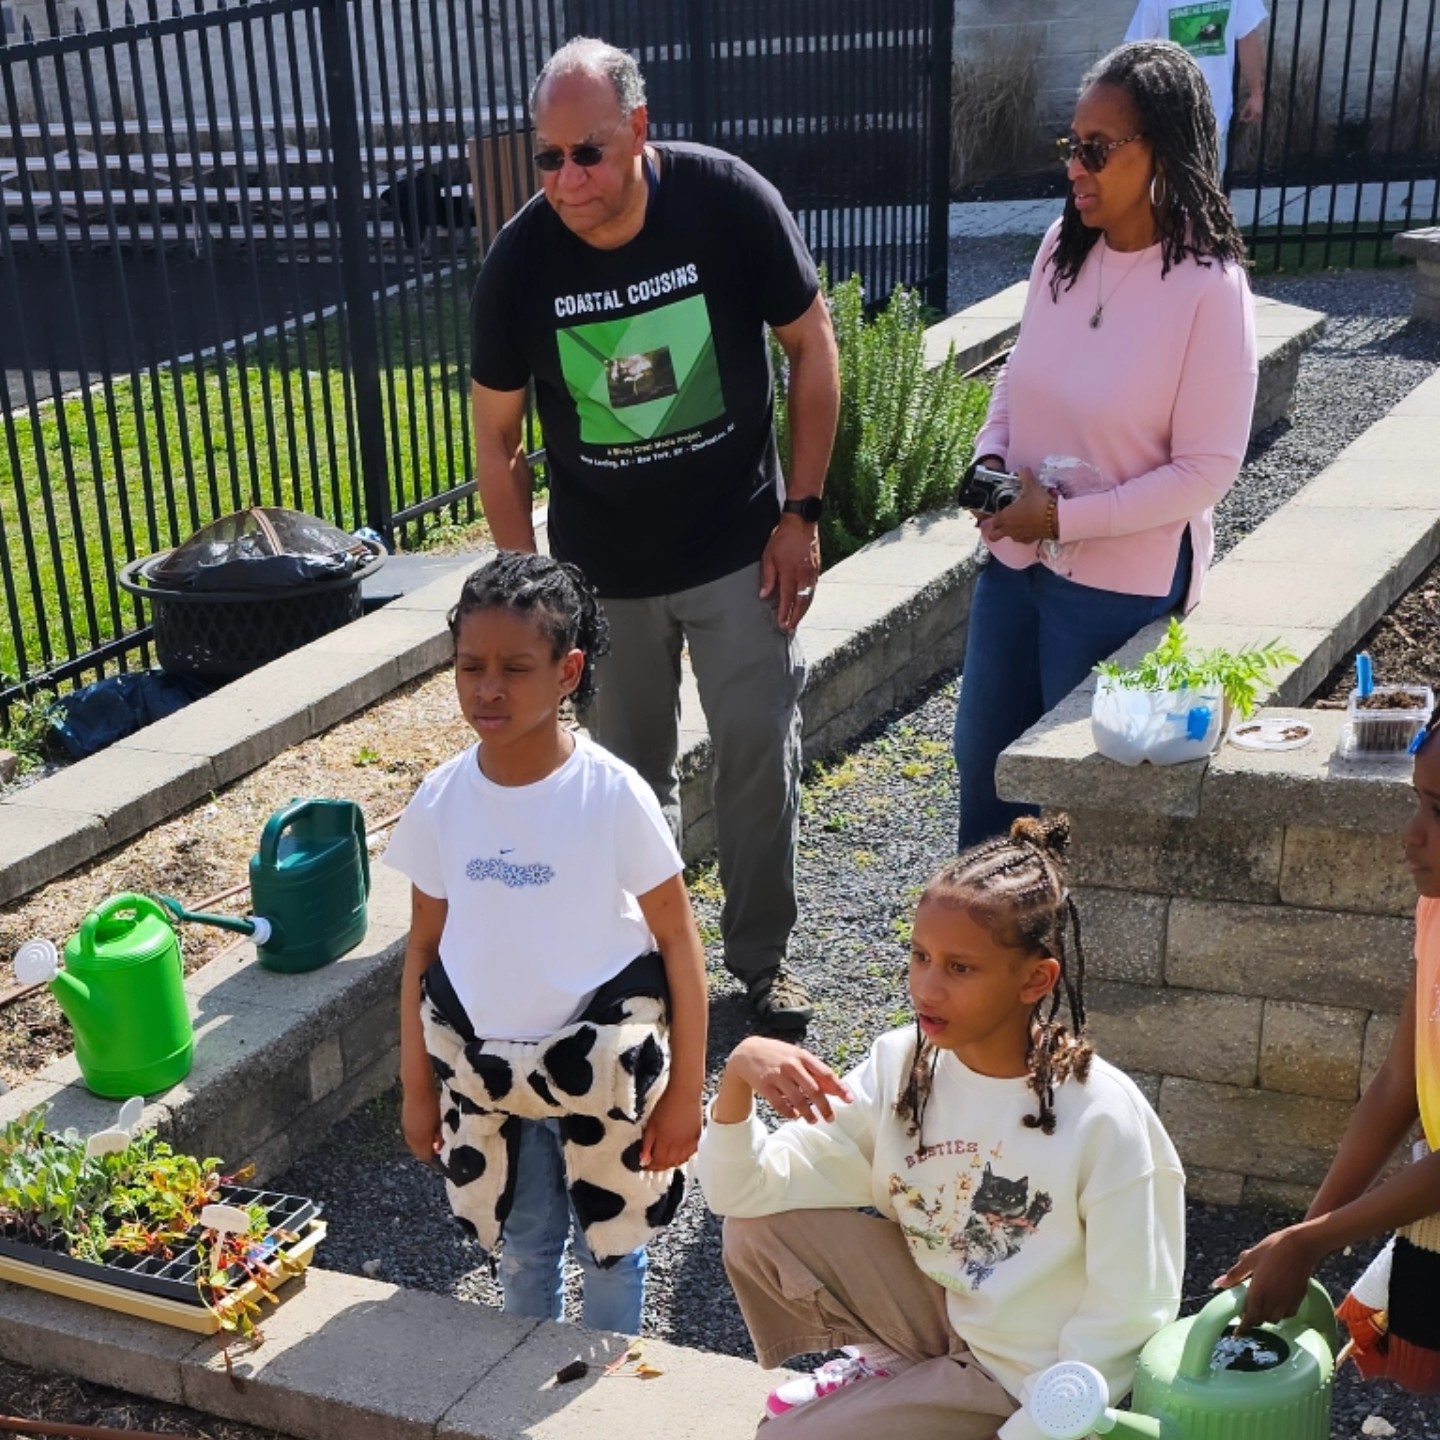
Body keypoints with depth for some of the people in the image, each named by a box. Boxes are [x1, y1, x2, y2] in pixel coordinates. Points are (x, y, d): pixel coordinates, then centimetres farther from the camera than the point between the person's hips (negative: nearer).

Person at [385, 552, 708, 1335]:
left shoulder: (612, 794, -19)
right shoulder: (441, 799, -9)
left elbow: (679, 941, -12)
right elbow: (424, 948, 1)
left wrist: (686, 1088, -10)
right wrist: (417, 1086, 6)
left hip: (599, 1066, -3)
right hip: (482, 1066, 3)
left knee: (611, 1242, 16)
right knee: (522, 1245, 20)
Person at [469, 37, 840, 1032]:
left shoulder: (728, 201, -17)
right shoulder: (520, 260, -14)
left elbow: (813, 348, -5)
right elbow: (497, 436, -2)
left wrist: (802, 512, -6)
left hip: (738, 548, 0)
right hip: (600, 567, 1)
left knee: (761, 756, 5)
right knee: (629, 773, 11)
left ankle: (762, 957, 26)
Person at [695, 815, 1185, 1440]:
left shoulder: (1102, 1120, -26)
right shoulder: (900, 1065, -12)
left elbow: (1124, 1320, -17)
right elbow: (742, 1193, -12)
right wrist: (739, 1075, -30)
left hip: (1021, 1381, -5)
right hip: (942, 1310, 5)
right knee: (758, 1229, -13)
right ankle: (884, 1368, 11)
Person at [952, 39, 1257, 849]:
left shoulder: (1209, 287, -18)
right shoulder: (1063, 249, -1)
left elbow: (1207, 470, -17)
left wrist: (1067, 517, -21)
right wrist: (990, 458, -7)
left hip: (1125, 583, -6)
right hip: (1016, 559, 7)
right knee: (982, 758, 19)